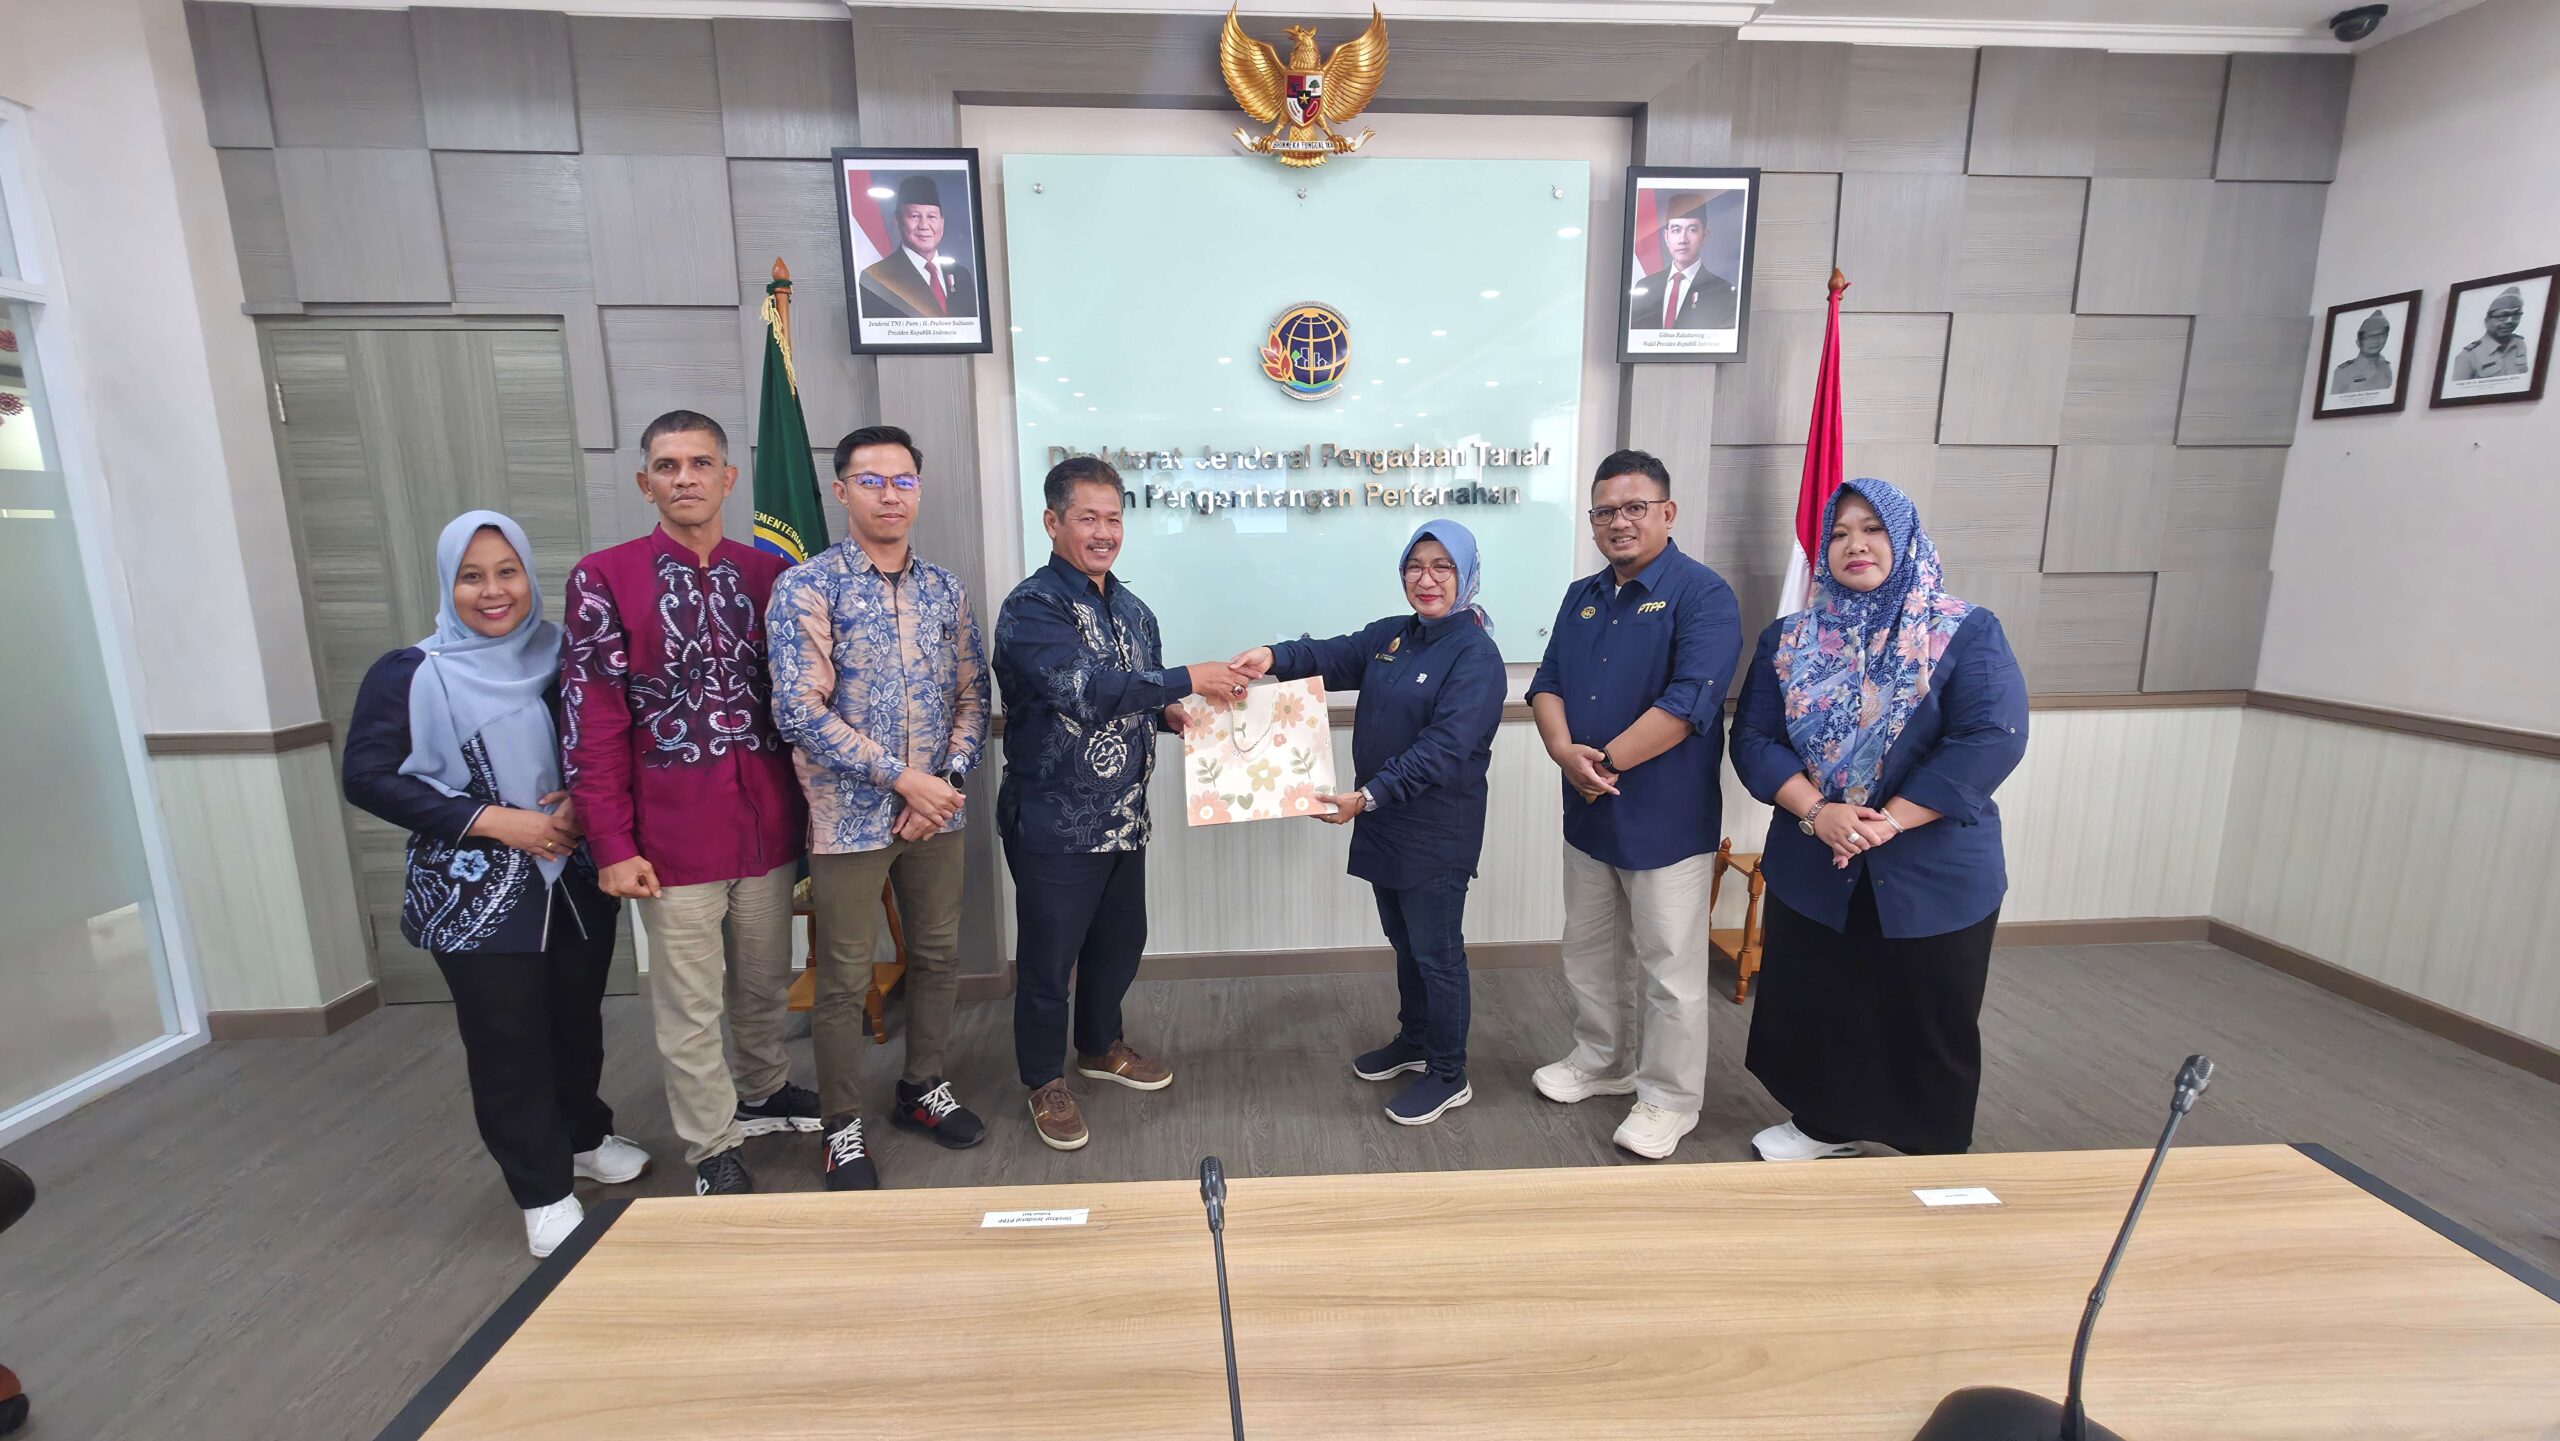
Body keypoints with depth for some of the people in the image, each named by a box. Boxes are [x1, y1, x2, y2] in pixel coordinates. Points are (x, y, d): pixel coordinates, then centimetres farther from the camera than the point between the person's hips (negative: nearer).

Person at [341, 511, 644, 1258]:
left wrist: (580, 808, -11)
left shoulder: (560, 657, 2)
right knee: (508, 1042, 5)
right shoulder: (411, 674, -7)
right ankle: (545, 1192, 23)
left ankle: (585, 1138, 39)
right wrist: (495, 820, -16)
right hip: (477, 892, -3)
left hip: (575, 880, 3)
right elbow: (367, 777, -9)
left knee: (578, 1020, 14)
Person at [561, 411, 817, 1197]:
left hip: (768, 822, 3)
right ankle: (714, 1148, 27)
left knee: (766, 983, 18)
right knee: (690, 1006, 8)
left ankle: (763, 1092, 42)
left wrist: (808, 807, 6)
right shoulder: (604, 578, -4)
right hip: (672, 831, -3)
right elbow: (593, 723, -6)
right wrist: (614, 845, -9)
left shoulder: (768, 573, 4)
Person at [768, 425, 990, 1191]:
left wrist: (949, 781, -8)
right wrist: (903, 778, -18)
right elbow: (799, 711, -16)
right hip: (850, 818, -4)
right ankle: (843, 1126, 27)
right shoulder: (805, 588, -9)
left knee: (938, 956, 16)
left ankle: (923, 1086, 37)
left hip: (937, 812, 5)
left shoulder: (945, 588, 6)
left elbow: (973, 697, 7)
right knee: (844, 980, 8)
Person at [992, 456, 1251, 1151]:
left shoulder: (1132, 610, 9)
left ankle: (1100, 1047, 45)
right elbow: (1084, 691, -29)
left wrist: (1169, 714, -2)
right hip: (1054, 824, -7)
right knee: (1048, 960, 8)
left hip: (1124, 818, 7)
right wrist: (1189, 679, -26)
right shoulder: (1031, 607, -15)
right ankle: (1044, 1081, 31)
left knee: (1120, 942, 21)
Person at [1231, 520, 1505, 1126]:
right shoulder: (1390, 636, 9)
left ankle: (1449, 1076, 23)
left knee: (1436, 951, 5)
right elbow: (1331, 656, -3)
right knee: (1404, 941, 21)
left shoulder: (1476, 657, -15)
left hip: (1437, 832, -7)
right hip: (1384, 821, 7)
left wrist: (1367, 796, -31)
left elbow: (1443, 748, -25)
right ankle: (1413, 1040, 41)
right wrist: (1275, 656, -24)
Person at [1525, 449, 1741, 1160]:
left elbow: (1688, 701, -22)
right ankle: (1601, 1061, 40)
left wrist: (1605, 762, -18)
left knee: (1668, 967, 6)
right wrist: (1566, 753, -14)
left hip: (1667, 818, -7)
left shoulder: (1703, 595, -12)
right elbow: (1547, 685, 5)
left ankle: (1669, 1100, 24)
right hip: (1587, 811, 7)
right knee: (1590, 951, 20)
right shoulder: (1582, 596, 10)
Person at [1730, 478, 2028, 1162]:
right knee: (1813, 1008, 16)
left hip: (1934, 873, -2)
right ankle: (1822, 1125, 39)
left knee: (1926, 1023, 11)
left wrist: (1886, 822, -22)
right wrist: (1816, 811, -19)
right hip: (1810, 870, 3)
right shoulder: (1788, 639, 3)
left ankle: (1934, 1155, 34)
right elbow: (1753, 739, -3)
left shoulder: (1967, 633, -5)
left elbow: (1992, 739, -17)